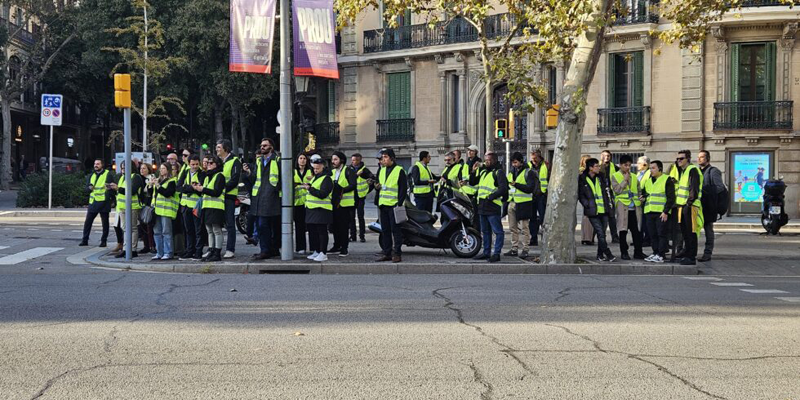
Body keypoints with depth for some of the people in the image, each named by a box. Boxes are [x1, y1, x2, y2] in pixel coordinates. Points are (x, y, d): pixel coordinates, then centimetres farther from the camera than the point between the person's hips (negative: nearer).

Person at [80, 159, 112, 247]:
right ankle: (85, 240, 10)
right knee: (88, 221, 3)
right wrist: (89, 188, -6)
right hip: (93, 202, 5)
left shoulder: (107, 174, -3)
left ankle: (103, 241, 11)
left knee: (105, 223, 2)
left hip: (103, 202, -5)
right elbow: (87, 186, 15)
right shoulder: (92, 175, 15)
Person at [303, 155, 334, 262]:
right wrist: (308, 185, 11)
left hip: (322, 209, -9)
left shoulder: (326, 179, -10)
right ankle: (316, 251, 20)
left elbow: (322, 194, -20)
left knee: (321, 231, -7)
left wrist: (310, 188, -23)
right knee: (312, 231, 11)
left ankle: (323, 253, -5)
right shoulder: (315, 177, 20)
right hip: (312, 209, 9)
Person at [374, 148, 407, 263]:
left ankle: (397, 253, -4)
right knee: (385, 230, 9)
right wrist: (377, 186, 5)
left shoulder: (399, 170, -4)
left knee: (396, 230, -6)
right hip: (383, 205, 7)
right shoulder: (382, 171, 18)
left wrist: (400, 203, -15)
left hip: (394, 205, -7)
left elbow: (404, 188, -8)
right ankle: (387, 253, 14)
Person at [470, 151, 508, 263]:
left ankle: (496, 253, -7)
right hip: (482, 206, 9)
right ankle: (486, 252, 22)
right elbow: (472, 183, 24)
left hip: (493, 207, -9)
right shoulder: (482, 171, 18)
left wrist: (491, 196, -20)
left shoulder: (498, 172, -6)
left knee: (497, 231, -7)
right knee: (485, 231, 15)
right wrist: (473, 172, 8)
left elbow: (503, 189, -16)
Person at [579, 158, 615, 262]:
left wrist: (609, 204, 11)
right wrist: (587, 205, -11)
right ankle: (608, 254, -9)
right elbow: (580, 195, -3)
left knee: (602, 234, 8)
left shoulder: (600, 178, 13)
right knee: (601, 234, -11)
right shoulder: (582, 180, -3)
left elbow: (606, 191, 19)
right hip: (593, 212, -5)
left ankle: (600, 255, 16)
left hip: (603, 210, 5)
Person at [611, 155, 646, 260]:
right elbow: (617, 190, -8)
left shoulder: (634, 177, 19)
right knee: (623, 230, -1)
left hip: (635, 207, 4)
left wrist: (640, 199, 5)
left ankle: (638, 252, 7)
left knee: (637, 231, 1)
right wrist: (625, 180, -7)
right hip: (622, 207, -4)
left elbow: (639, 190, 23)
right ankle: (624, 252, 5)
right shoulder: (615, 176, 5)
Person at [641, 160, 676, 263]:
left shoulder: (667, 180, -3)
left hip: (662, 213, -7)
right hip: (649, 212, 7)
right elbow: (643, 193, 34)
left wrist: (665, 212, -14)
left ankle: (661, 255, -8)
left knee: (662, 234, -7)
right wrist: (643, 197, 10)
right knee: (653, 235, 7)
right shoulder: (648, 181, 19)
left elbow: (671, 198, -8)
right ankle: (655, 253, 14)